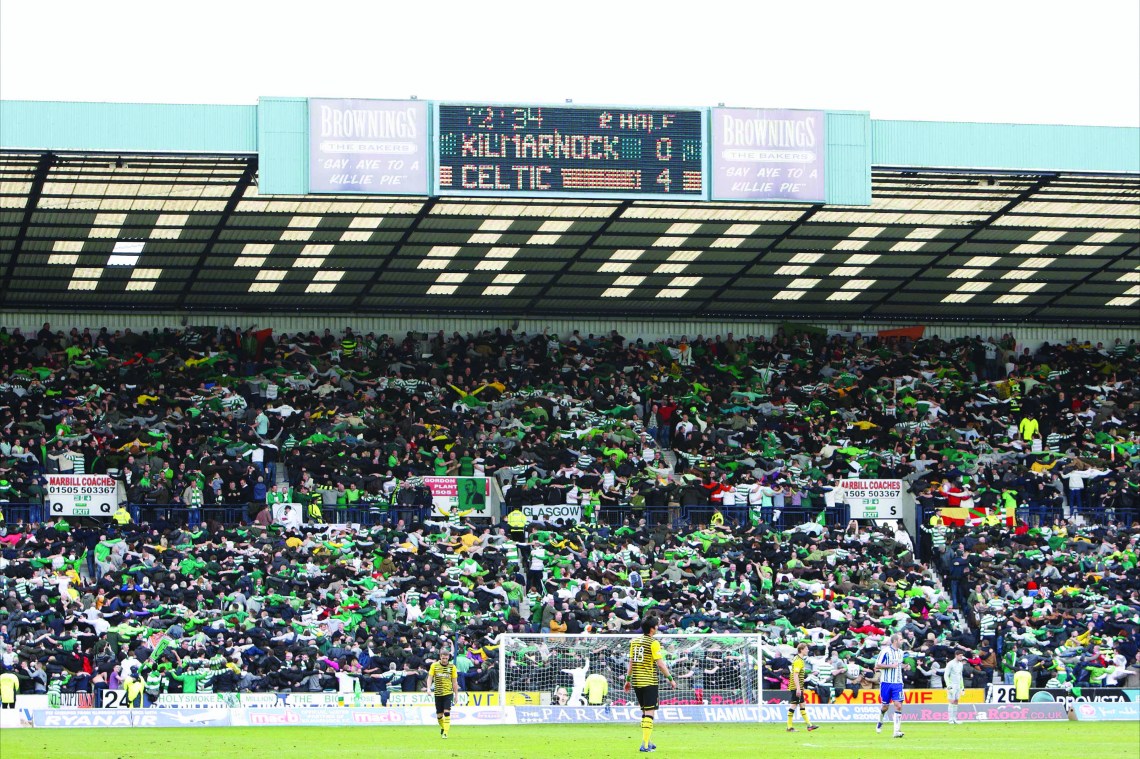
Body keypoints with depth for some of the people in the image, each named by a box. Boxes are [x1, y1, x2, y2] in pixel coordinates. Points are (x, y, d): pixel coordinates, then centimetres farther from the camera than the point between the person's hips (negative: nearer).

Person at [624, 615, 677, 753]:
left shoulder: (634, 641, 8)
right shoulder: (653, 643, -11)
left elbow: (631, 662, 12)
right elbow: (660, 664, -12)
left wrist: (628, 679, 19)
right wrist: (670, 679, -4)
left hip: (636, 682, 6)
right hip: (650, 682, -6)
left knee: (644, 711, 17)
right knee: (649, 712, -5)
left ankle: (648, 742, 24)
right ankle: (645, 745, -12)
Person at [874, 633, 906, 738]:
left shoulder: (900, 652, 13)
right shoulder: (885, 651, -8)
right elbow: (877, 666, -10)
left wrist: (903, 666, 10)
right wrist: (891, 666, -17)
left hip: (897, 683, 4)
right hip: (886, 682, -4)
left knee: (898, 706, -9)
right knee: (885, 706, 6)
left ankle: (897, 731, -11)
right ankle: (880, 722, 36)